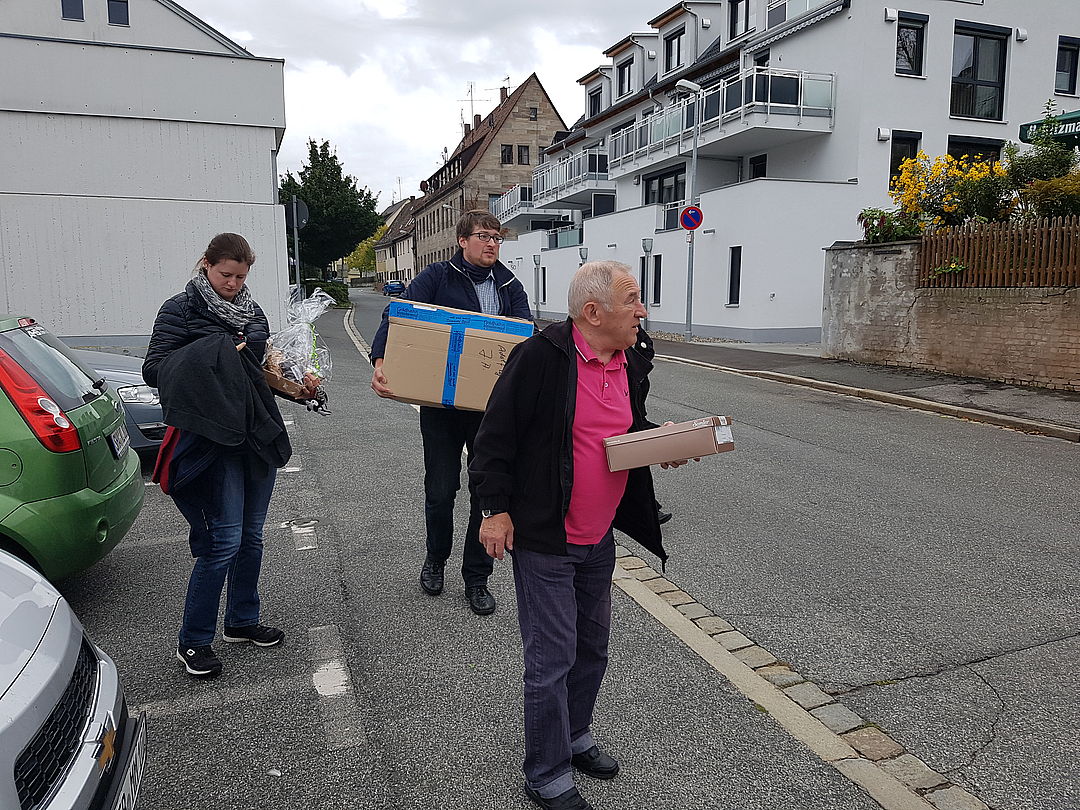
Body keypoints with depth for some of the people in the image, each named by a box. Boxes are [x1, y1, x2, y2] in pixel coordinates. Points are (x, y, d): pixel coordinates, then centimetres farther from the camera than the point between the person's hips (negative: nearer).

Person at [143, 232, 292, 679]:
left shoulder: (252, 311, 15)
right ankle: (193, 641, 9)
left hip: (259, 434, 6)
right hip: (214, 438, -6)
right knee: (225, 540, -8)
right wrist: (210, 358, -19)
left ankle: (242, 621, 30)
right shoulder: (181, 309, -2)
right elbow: (153, 369, -8)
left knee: (252, 535, 13)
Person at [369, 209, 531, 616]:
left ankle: (476, 578, 23)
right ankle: (436, 558, 36)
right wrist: (380, 361, -32)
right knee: (441, 489, 7)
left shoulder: (510, 286, 8)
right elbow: (397, 316, -14)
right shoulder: (437, 277, -2)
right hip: (440, 404, -2)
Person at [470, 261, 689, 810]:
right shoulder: (540, 358, -18)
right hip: (544, 538, -7)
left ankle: (575, 736, 44)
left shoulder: (631, 365, 5)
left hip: (600, 539, 8)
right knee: (552, 658, 2)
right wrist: (497, 508, -14)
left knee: (592, 647, 20)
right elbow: (496, 435, -14)